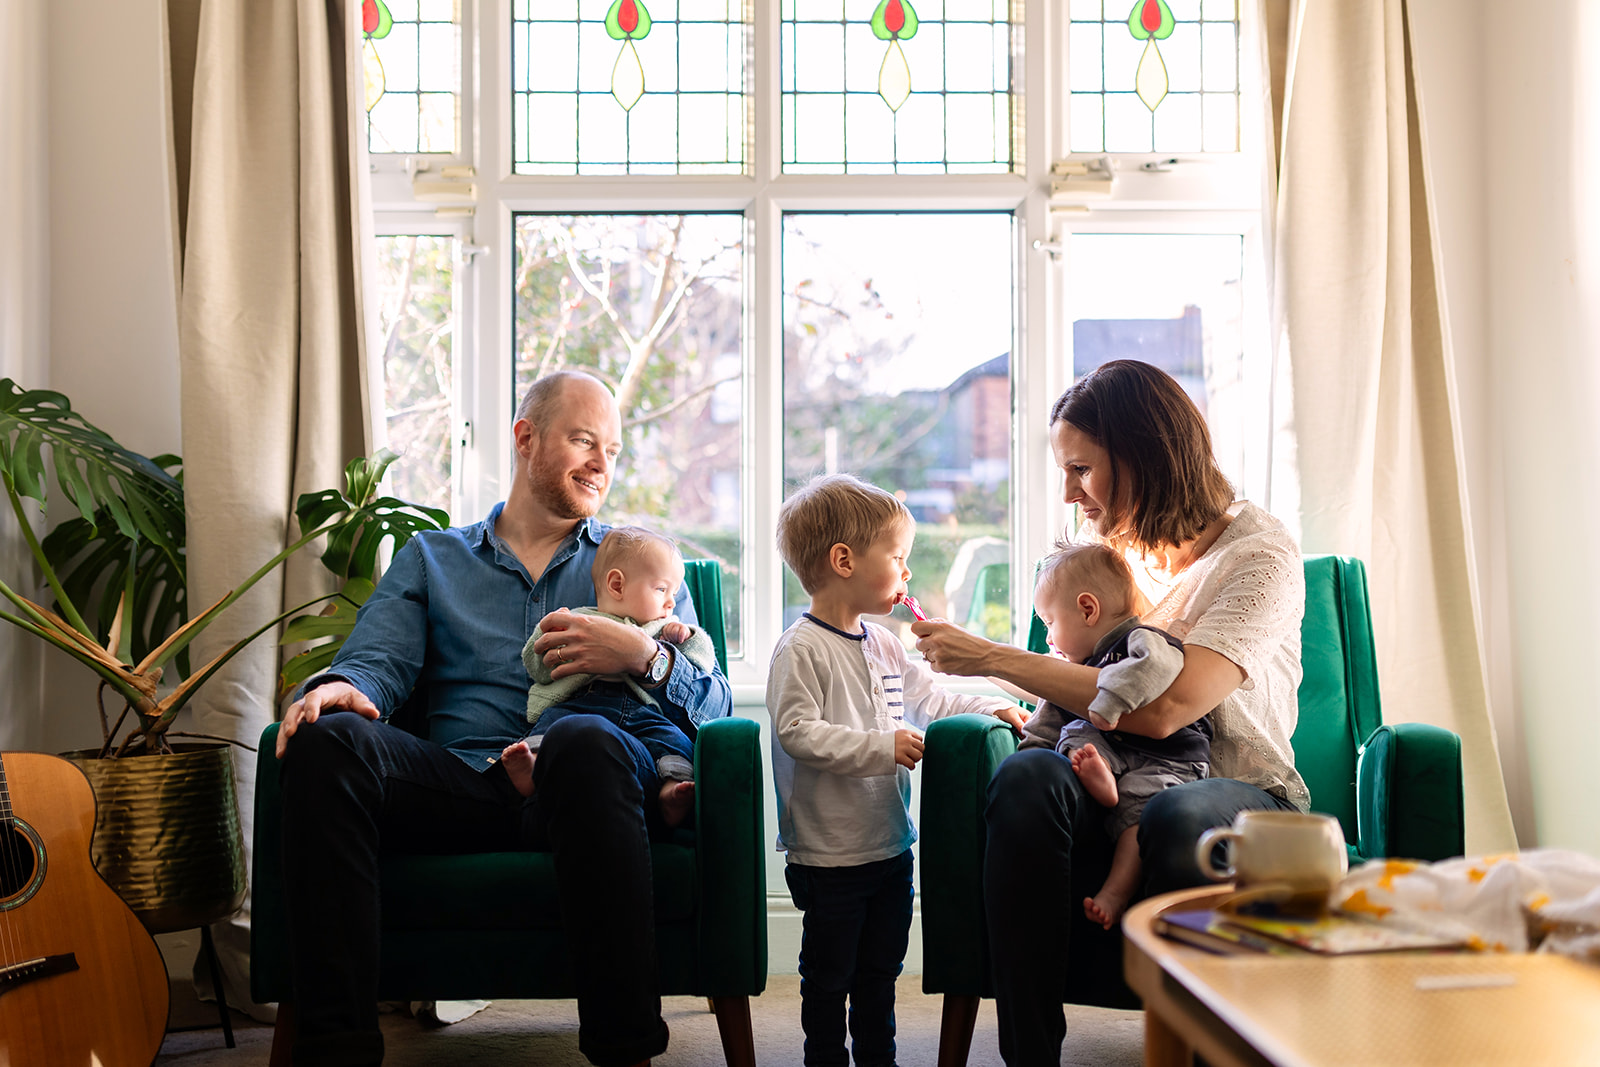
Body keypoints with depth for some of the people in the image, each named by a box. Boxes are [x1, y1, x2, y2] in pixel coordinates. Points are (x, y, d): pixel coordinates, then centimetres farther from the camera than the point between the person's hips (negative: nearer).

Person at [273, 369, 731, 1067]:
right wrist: (339, 688, -16)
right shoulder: (430, 558, 27)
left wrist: (644, 656, -9)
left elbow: (715, 704, 12)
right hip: (461, 785, 1)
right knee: (326, 738, -27)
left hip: (575, 785, -1)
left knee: (584, 740, -37)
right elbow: (379, 662, 9)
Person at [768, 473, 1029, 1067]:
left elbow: (929, 698, 24)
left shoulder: (883, 645, 10)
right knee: (829, 973, 6)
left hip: (891, 844, 8)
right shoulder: (801, 650, -16)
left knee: (881, 966, 18)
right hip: (828, 854, -8)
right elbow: (797, 731, -25)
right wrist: (880, 747, -27)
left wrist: (990, 709, 17)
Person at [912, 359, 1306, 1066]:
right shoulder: (1116, 548, 12)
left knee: (1179, 816, -40)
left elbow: (1161, 708, -25)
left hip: (1245, 800, -5)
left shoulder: (1260, 554, -10)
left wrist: (994, 657, -20)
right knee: (1026, 776, -29)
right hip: (1123, 800, 5)